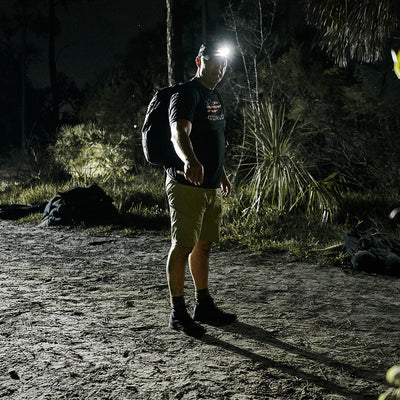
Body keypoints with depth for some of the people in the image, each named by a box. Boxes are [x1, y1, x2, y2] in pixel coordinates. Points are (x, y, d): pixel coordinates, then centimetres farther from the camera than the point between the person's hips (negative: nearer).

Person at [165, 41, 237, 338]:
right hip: (187, 185, -9)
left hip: (211, 186, 9)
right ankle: (178, 313, 2)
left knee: (204, 245, 15)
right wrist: (190, 161, -52)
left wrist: (222, 173, 28)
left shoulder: (215, 96, 16)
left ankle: (204, 306, 25)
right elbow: (179, 132, -33)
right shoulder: (187, 94, -14)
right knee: (183, 247, -5)